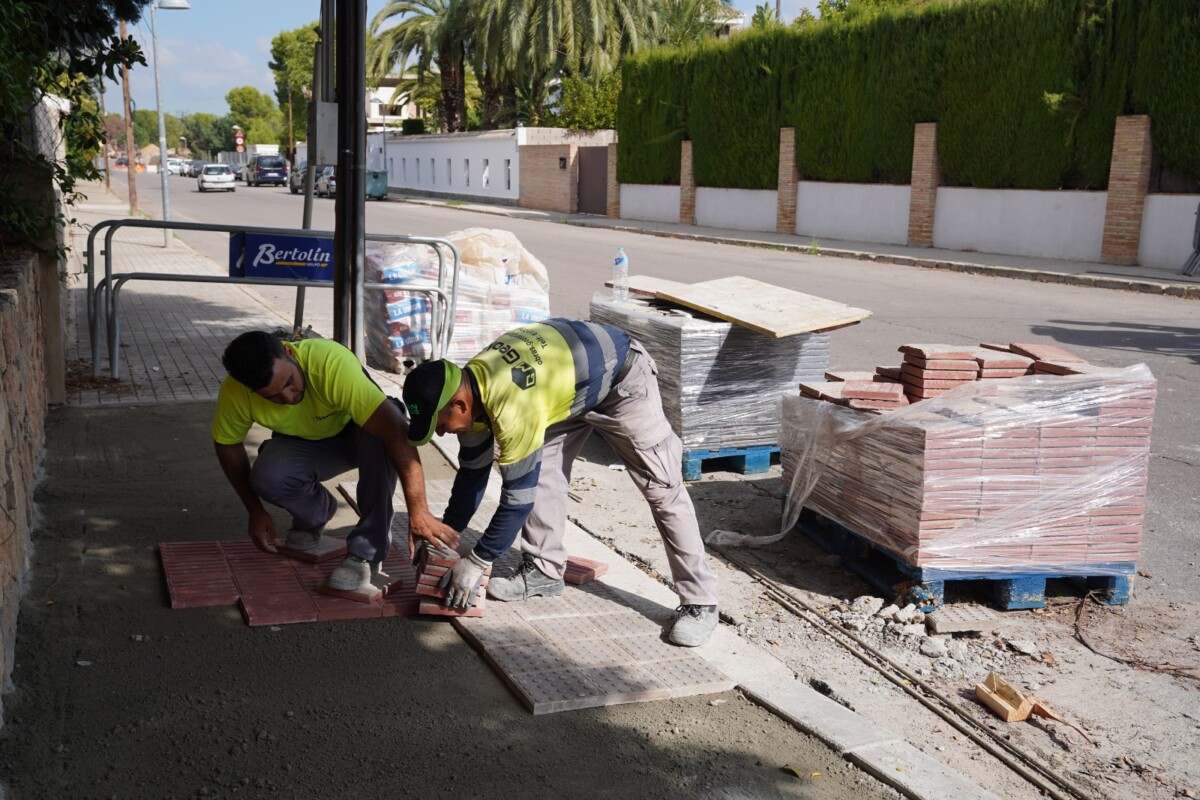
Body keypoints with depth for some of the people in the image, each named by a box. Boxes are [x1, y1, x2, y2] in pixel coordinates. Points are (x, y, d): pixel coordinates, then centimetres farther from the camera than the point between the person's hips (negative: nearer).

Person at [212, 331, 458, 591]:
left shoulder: (332, 363, -39)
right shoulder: (235, 392, -27)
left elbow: (396, 430, -45)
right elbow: (228, 446, -7)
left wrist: (418, 512, -49)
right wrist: (255, 511, -7)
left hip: (358, 432, -2)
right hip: (304, 443, 2)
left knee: (384, 433, -37)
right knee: (267, 479, -29)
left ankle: (365, 552, -23)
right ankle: (313, 517, 6)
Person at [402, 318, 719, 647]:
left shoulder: (512, 406, -38)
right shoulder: (469, 385, -13)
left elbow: (519, 497, -30)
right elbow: (472, 475, 1)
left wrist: (475, 563, -20)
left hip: (621, 379, -8)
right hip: (569, 380, 8)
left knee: (663, 488, -7)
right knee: (541, 472, -1)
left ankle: (699, 602, -1)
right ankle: (544, 570, 13)